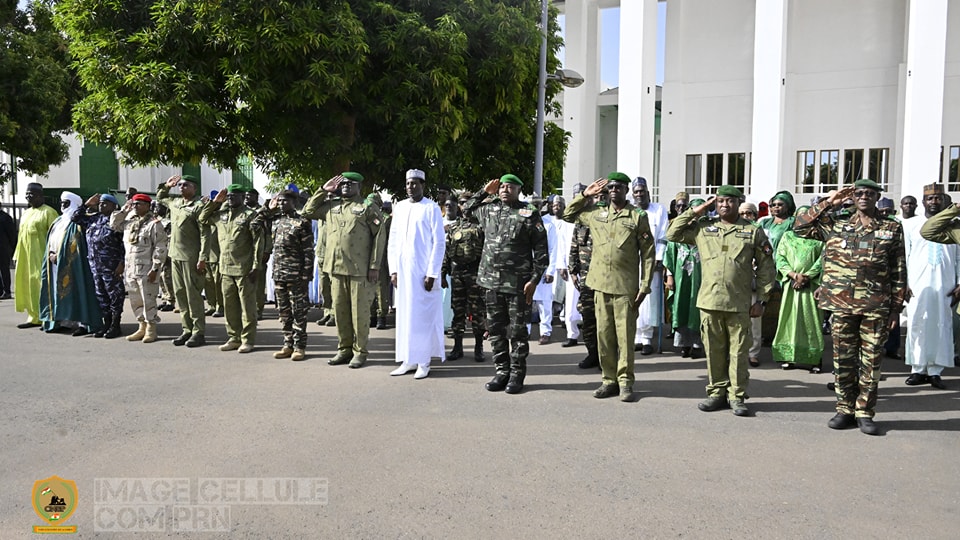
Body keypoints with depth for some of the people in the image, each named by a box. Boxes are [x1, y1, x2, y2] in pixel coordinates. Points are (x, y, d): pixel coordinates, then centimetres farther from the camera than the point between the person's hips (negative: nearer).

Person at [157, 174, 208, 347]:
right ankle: (187, 330, 18)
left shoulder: (199, 206, -10)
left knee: (193, 295, -4)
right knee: (180, 294, 10)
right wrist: (166, 185, 19)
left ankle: (198, 332, 2)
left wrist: (202, 258, -20)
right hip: (175, 255, 8)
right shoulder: (174, 203, 15)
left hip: (190, 258, -8)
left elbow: (204, 234, -15)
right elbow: (160, 197, 38)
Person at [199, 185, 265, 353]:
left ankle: (248, 340, 7)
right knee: (229, 306, 11)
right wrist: (215, 202, 13)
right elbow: (202, 219, 26)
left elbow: (258, 242, -10)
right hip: (226, 268, 6)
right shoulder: (221, 214, 13)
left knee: (247, 306, 0)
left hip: (245, 269, -6)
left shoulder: (250, 215, -6)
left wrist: (256, 266, -15)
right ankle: (234, 338, 21)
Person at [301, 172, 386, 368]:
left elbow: (379, 236, -6)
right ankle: (344, 349, 21)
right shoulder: (331, 206, 14)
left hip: (360, 270, -5)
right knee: (340, 310, 10)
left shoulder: (368, 207, -1)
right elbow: (307, 212, 21)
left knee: (359, 311, 1)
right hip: (336, 267, 5)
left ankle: (360, 351, 11)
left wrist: (374, 266, -11)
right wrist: (323, 191, 12)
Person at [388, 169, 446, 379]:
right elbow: (393, 240, 12)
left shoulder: (431, 208, -4)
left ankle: (423, 362, 6)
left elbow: (439, 243, -7)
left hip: (423, 270, -5)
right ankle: (408, 360, 15)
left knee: (423, 314, -1)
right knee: (405, 314, 7)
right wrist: (393, 269, 5)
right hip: (402, 270, 5)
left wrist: (432, 273, -12)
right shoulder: (400, 207, 10)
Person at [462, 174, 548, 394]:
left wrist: (534, 279, -11)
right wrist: (485, 192, 16)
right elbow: (467, 209, 31)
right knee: (495, 329, 9)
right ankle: (502, 372, 20)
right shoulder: (488, 209, 11)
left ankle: (517, 375, 12)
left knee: (517, 331, 2)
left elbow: (541, 251, -4)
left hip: (518, 284, -5)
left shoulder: (529, 214, -3)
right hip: (492, 281, 5)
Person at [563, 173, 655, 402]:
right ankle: (609, 379, 17)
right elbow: (568, 215, 25)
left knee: (625, 335, 0)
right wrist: (585, 195, 14)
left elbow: (648, 253, -1)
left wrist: (645, 286, -7)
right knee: (604, 335, 7)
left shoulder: (638, 216, 0)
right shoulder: (596, 213, 11)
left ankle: (625, 382, 8)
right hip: (601, 284, 4)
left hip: (626, 286, -4)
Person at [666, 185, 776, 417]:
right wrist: (695, 212, 7)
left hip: (739, 304, -2)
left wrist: (761, 300, 0)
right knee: (714, 350, 8)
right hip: (709, 301, 2)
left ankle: (737, 396, 13)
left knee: (738, 352, 3)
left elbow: (765, 268, 6)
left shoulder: (754, 232, 5)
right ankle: (717, 393, 19)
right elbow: (672, 234, 11)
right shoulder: (703, 228, 10)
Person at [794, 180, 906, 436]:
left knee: (871, 361, 4)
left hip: (875, 307, -1)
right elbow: (800, 227, 6)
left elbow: (899, 272, 6)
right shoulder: (836, 225, 8)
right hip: (842, 304, 1)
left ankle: (865, 413, 14)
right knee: (843, 359, 7)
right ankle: (845, 410, 18)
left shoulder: (892, 229, 6)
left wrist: (896, 307, 1)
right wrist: (827, 203, 2)